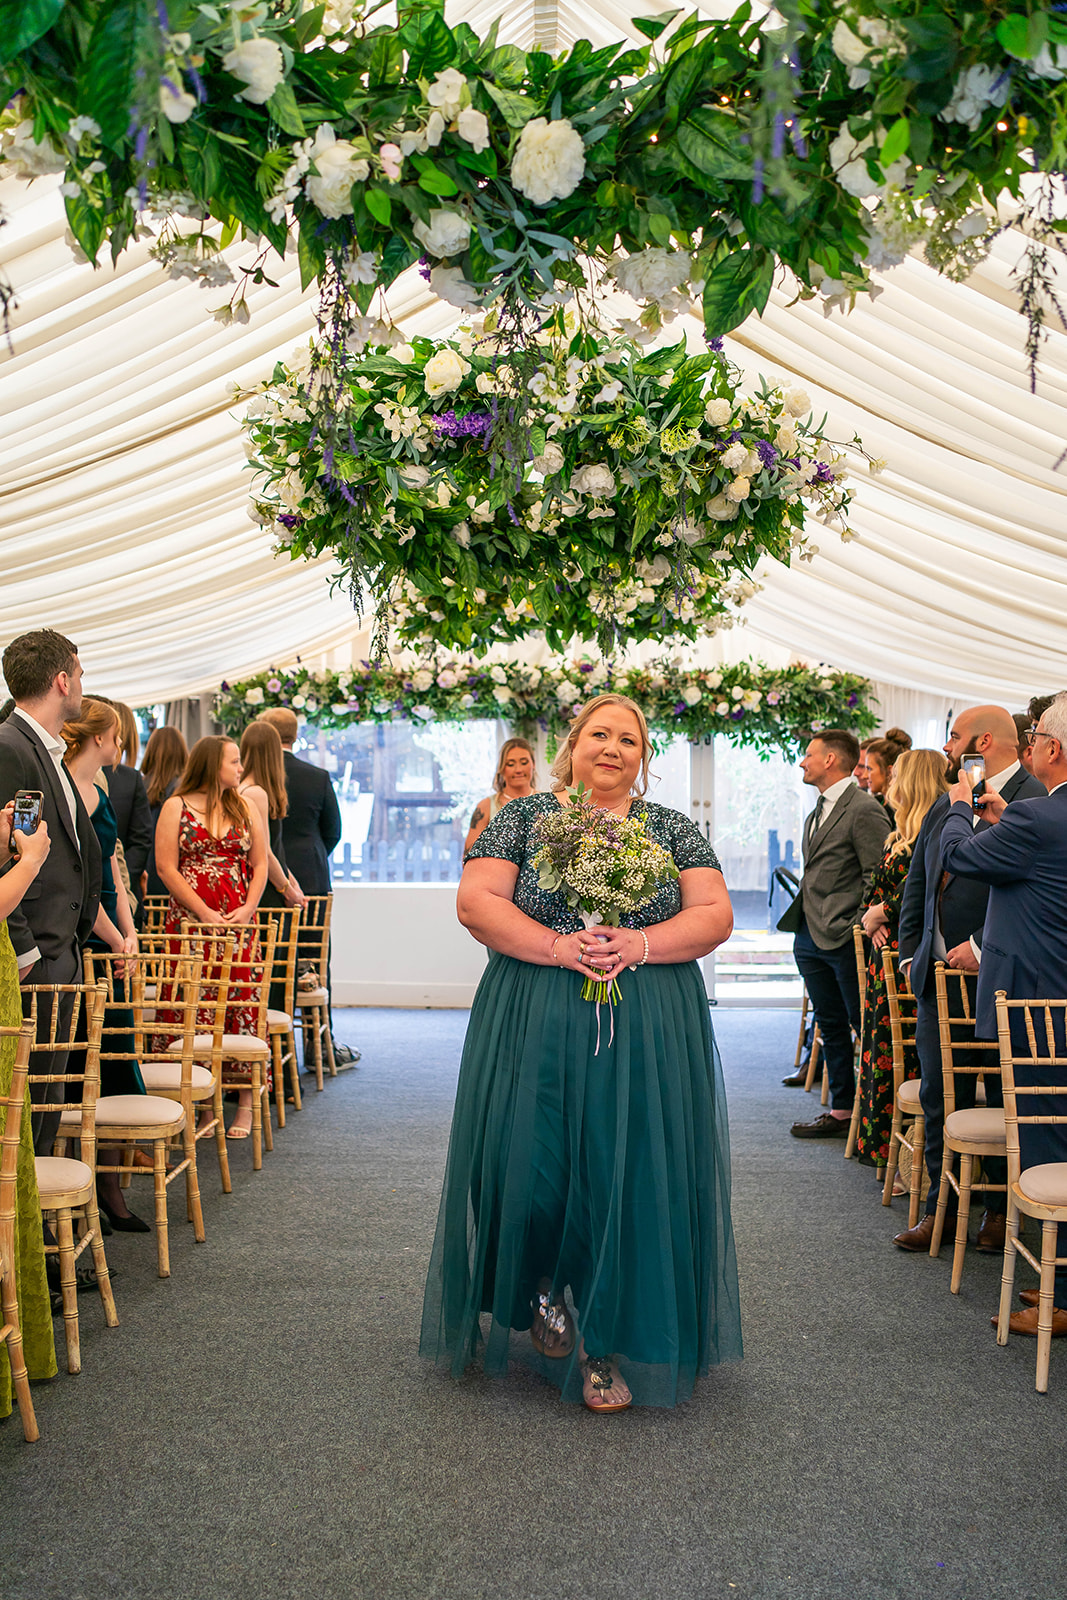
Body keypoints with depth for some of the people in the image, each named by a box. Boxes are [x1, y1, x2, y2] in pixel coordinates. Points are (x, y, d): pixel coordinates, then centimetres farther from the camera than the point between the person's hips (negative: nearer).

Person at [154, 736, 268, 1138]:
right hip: (189, 919, -2)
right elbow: (166, 867, -4)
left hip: (238, 921, 2)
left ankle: (245, 1104, 4)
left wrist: (248, 908, -5)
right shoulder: (177, 807, 3)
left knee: (241, 1001, -1)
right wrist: (205, 912, -11)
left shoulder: (246, 809, 13)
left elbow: (260, 864, 11)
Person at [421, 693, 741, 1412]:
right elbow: (476, 902, -5)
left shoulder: (673, 829, 10)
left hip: (648, 1034, 1)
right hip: (534, 1028, -1)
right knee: (529, 1168, -2)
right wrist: (559, 947, -17)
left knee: (627, 1177, 1)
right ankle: (542, 1287, 30)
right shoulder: (523, 817, 6)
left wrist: (639, 944, -15)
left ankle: (609, 1346, 16)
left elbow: (715, 916, 2)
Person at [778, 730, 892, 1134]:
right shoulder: (818, 812, 16)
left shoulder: (864, 810, -12)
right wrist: (802, 927, 14)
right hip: (810, 935, 9)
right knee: (831, 1026, 13)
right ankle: (841, 1112, 20)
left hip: (844, 938, -9)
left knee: (865, 1026, 0)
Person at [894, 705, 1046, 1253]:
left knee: (1004, 1097, 8)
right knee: (939, 1096, 8)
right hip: (938, 976, 7)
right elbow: (917, 885, 20)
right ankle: (941, 1206, 19)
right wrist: (911, 954, 12)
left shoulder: (1031, 799, -11)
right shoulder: (945, 803, 14)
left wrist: (983, 947, -20)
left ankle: (1000, 1207, 23)